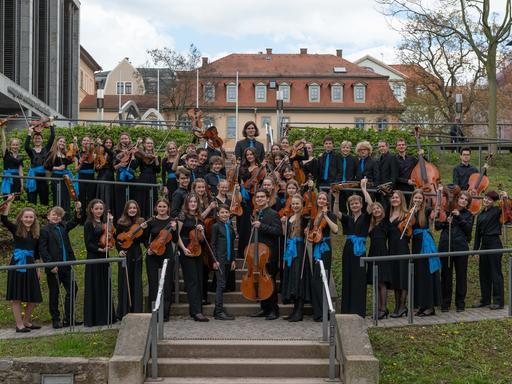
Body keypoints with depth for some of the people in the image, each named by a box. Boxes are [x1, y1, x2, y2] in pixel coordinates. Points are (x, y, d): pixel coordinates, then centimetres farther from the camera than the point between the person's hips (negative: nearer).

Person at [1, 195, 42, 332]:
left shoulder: (35, 233, 10)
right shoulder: (16, 229, -3)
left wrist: (37, 269, 17)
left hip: (30, 266, 5)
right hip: (17, 264, -5)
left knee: (34, 298, 6)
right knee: (17, 296, -3)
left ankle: (26, 321, 24)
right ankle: (19, 325, 4)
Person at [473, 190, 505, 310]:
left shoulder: (497, 211, -3)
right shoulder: (481, 215, 15)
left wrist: (505, 198, -23)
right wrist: (475, 250, 13)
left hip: (494, 244, -7)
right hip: (484, 245, 7)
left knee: (495, 273, -4)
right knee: (483, 273, 11)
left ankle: (498, 301, 1)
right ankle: (485, 300, 20)